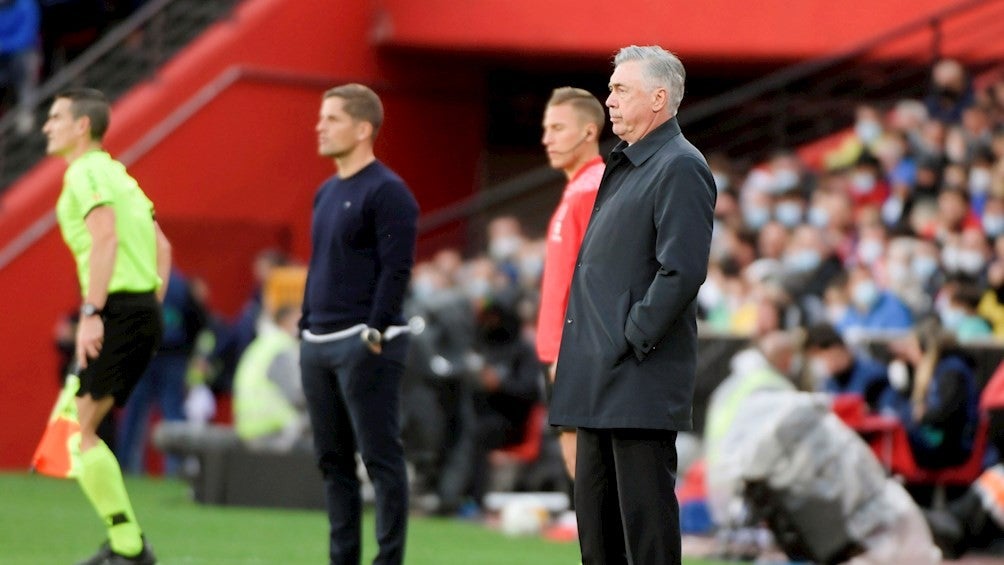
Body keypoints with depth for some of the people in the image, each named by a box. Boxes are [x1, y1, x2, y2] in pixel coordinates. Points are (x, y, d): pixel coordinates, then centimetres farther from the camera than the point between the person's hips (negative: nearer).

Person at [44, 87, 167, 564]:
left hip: (118, 311, -9)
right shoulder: (117, 174, 22)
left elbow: (106, 237, -21)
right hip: (143, 309, 9)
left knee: (81, 431, -8)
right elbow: (161, 246, 23)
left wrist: (91, 313, -25)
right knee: (83, 430, 13)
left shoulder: (86, 172, -7)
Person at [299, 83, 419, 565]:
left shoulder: (387, 192, -9)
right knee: (332, 460, 10)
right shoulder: (326, 193, 17)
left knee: (380, 457, -6)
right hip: (318, 344, 9)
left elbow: (396, 269, -14)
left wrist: (374, 333, -17)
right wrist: (307, 324, 15)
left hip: (364, 343, -9)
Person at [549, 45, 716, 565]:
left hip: (640, 385, -10)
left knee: (645, 520, -7)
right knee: (596, 517, 13)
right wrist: (584, 354, 15)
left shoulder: (680, 168, -11)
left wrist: (632, 341, -18)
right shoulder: (623, 167, 19)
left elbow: (682, 270, -20)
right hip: (600, 384, 10)